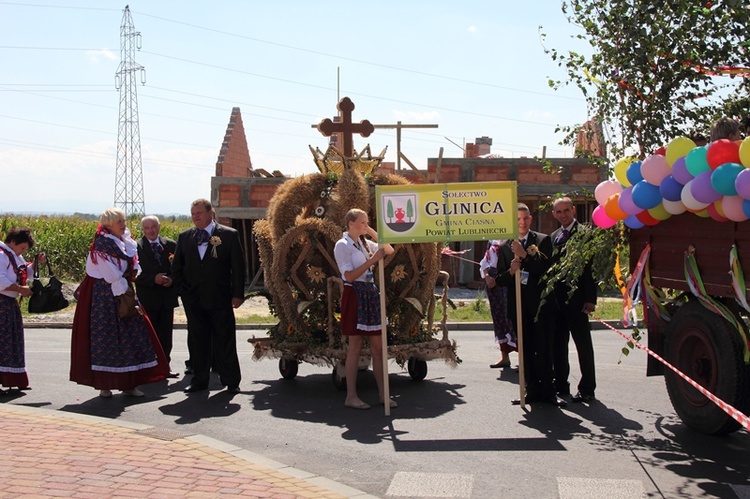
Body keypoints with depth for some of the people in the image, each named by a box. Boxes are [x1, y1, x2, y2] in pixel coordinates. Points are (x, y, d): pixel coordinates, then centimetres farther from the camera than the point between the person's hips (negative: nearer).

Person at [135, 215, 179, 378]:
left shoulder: (170, 245, 6)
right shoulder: (136, 247, -4)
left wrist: (172, 280, -11)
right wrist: (153, 279, -19)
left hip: (167, 297, 3)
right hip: (147, 298, -3)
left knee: (166, 334, 9)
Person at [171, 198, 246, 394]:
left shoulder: (229, 235, -2)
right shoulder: (184, 237, 10)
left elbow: (238, 266, -2)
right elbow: (176, 266, 15)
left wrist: (238, 294, -7)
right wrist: (182, 289, 4)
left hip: (220, 299, -3)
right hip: (193, 300, 4)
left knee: (225, 341, 3)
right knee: (197, 341, 9)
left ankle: (231, 381, 12)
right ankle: (199, 380, 20)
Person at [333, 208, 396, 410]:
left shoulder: (365, 243, 15)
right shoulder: (342, 245, -7)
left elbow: (389, 250, 14)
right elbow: (349, 276, -15)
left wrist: (373, 233, 5)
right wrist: (372, 260, -18)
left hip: (371, 295, 7)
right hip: (355, 296, -7)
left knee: (378, 346, 6)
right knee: (355, 347, -2)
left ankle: (382, 393, 12)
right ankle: (351, 396, 6)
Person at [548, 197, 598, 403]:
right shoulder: (553, 237, 15)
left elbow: (591, 266, -11)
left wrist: (590, 299, -16)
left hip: (576, 299, -7)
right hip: (556, 299, 7)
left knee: (583, 343, 2)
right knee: (558, 343, 12)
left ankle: (587, 389, 10)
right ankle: (561, 385, 23)